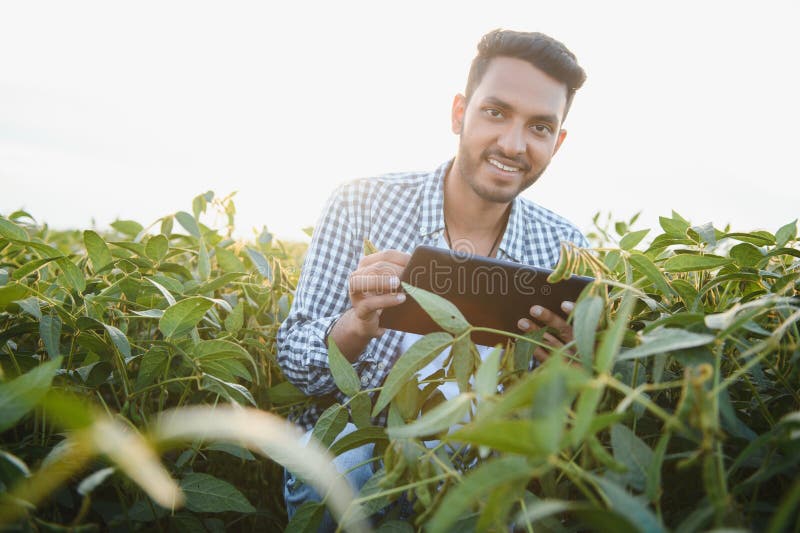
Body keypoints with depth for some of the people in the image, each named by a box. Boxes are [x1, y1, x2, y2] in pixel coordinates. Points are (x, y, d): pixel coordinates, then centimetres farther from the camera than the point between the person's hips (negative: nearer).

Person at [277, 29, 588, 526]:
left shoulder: (566, 249, -5)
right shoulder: (361, 204, -11)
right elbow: (294, 363, -9)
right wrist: (357, 326, -30)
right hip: (349, 443, -1)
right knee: (343, 466, -33)